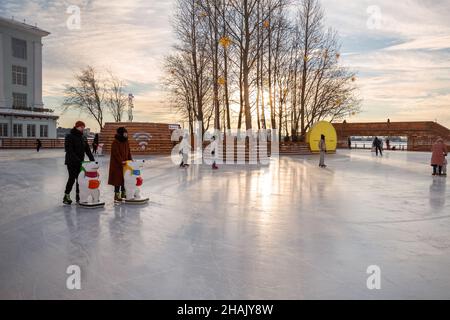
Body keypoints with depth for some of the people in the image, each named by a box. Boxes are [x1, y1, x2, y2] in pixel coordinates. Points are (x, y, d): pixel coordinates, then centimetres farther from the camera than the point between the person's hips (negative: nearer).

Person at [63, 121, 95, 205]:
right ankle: (66, 196, 4)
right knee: (72, 178, -7)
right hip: (71, 162, -6)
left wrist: (92, 159, -5)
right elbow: (69, 150, -19)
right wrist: (77, 159, -28)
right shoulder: (69, 137, -9)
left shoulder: (83, 138, 12)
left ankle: (78, 195, 15)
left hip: (80, 162, 6)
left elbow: (87, 150, 9)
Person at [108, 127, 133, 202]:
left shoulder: (126, 142, 11)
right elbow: (116, 154, -20)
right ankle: (117, 195, 4)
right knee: (118, 179, -4)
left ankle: (124, 193, 25)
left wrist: (130, 160, 3)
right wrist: (121, 161, -27)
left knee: (125, 178, 12)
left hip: (125, 164, 8)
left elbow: (128, 152, 15)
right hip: (117, 164, -7)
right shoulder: (115, 143, -13)